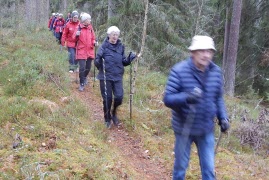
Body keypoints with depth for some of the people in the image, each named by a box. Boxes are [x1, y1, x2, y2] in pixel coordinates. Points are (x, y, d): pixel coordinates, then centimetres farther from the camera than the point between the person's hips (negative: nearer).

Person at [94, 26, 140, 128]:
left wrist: (131, 58, -7)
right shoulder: (104, 47, -8)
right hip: (105, 77, -3)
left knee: (119, 97, -6)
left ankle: (114, 113, 26)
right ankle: (107, 119, 27)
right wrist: (99, 58, -31)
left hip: (117, 77, 3)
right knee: (107, 99, 3)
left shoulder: (120, 47, 4)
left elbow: (124, 62, 10)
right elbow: (97, 63, -10)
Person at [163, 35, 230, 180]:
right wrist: (186, 97, -38)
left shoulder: (216, 72, -4)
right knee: (180, 166, 16)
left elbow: (218, 98, 9)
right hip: (184, 128, -3)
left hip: (206, 129, 3)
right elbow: (168, 99, -19)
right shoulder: (179, 70, -18)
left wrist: (223, 117, -3)